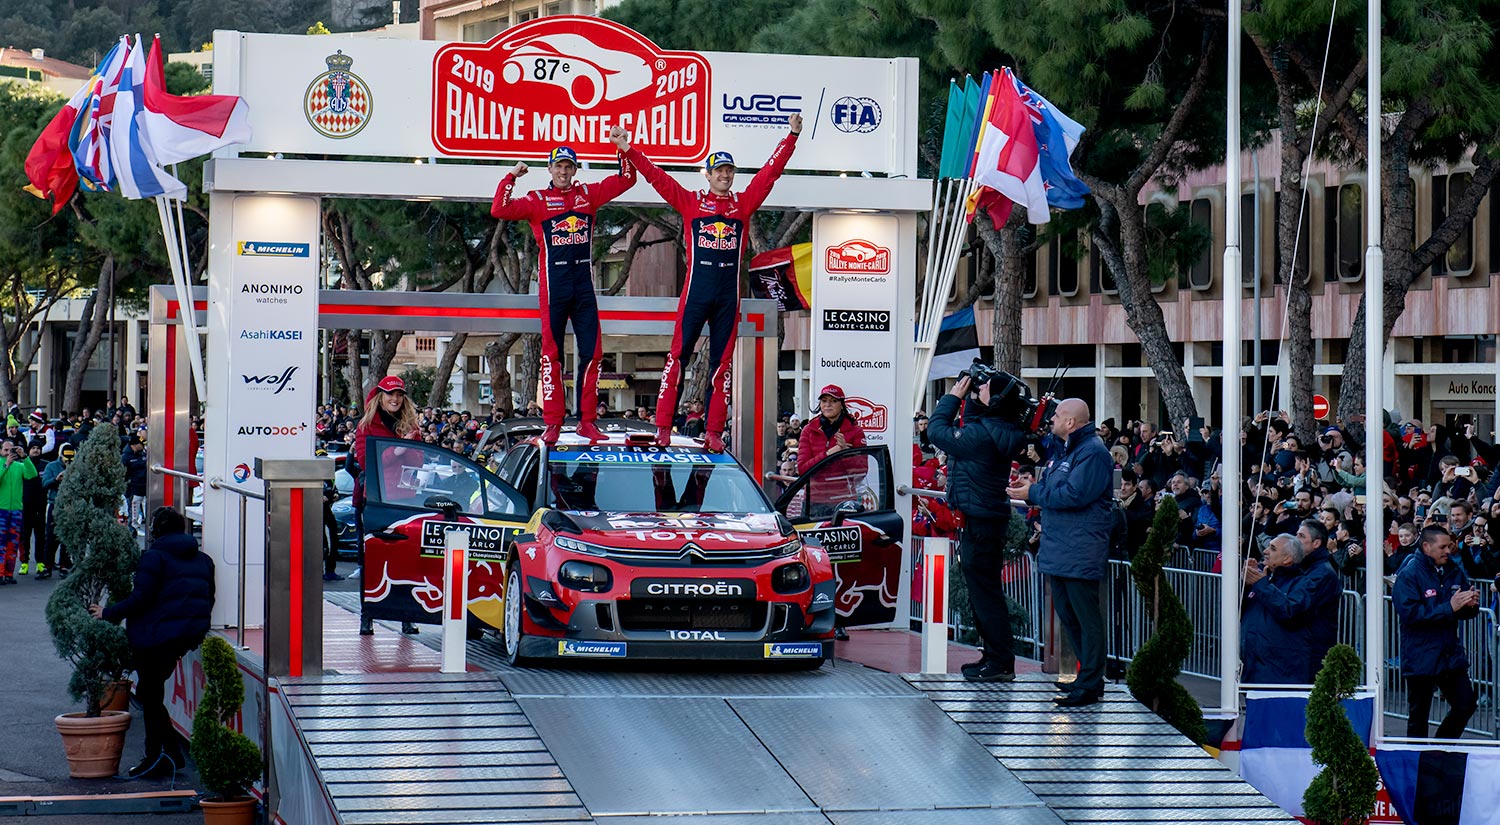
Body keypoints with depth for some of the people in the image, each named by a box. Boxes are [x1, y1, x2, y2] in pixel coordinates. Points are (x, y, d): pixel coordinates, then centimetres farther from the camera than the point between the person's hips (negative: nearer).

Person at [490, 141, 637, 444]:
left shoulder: (588, 195, 10)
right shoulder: (537, 201, 3)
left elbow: (626, 179, 16)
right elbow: (500, 210, -9)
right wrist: (512, 177, -10)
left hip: (584, 285, 3)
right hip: (553, 286, -3)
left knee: (592, 352, 0)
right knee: (552, 354, -1)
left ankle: (587, 420, 6)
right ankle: (553, 422, 1)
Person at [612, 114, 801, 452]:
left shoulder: (743, 204, 10)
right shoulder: (690, 203, 6)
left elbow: (770, 171, 10)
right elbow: (656, 176, 4)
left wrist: (792, 137, 6)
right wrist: (628, 150, -1)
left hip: (729, 294, 2)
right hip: (696, 291, -2)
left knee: (722, 363, 4)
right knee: (679, 355, -4)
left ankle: (714, 432, 6)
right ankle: (663, 426, -3)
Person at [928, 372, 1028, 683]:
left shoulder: (980, 435, -22)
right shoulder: (1000, 432, 6)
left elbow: (937, 430, -14)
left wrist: (954, 396, -4)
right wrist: (968, 399, 9)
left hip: (977, 525, -10)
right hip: (991, 518, 10)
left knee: (984, 591, -5)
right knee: (985, 591, 17)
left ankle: (1001, 663, -3)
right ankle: (995, 657, 24)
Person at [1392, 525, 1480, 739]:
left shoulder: (1455, 571, 8)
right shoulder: (1409, 575, -11)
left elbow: (1466, 613, 16)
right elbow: (1410, 613, -23)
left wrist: (1471, 604, -9)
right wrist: (1449, 608, -24)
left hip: (1451, 654, 6)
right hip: (1421, 658, -6)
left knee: (1466, 705, 5)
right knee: (1419, 715, 4)